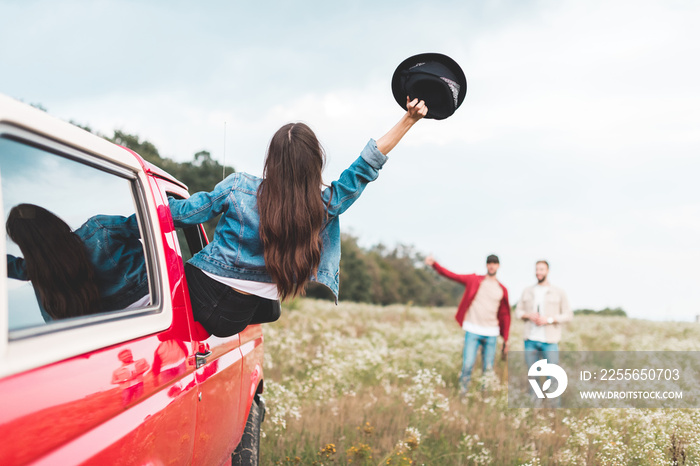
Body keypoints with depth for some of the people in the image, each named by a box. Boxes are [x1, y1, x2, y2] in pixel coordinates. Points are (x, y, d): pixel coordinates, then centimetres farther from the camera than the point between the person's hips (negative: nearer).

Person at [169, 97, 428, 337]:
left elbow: (184, 213, -4)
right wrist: (409, 119, -2)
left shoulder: (238, 187, -15)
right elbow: (369, 163, -7)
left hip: (199, 289, -1)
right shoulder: (324, 207, -13)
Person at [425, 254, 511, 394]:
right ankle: (462, 392, 0)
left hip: (491, 333, 2)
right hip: (473, 331, -2)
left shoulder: (502, 290, 11)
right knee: (467, 365, -10)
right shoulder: (474, 280, 5)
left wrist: (506, 340, 12)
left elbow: (505, 315, 14)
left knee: (489, 369, 3)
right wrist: (434, 264, -18)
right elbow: (451, 275, -3)